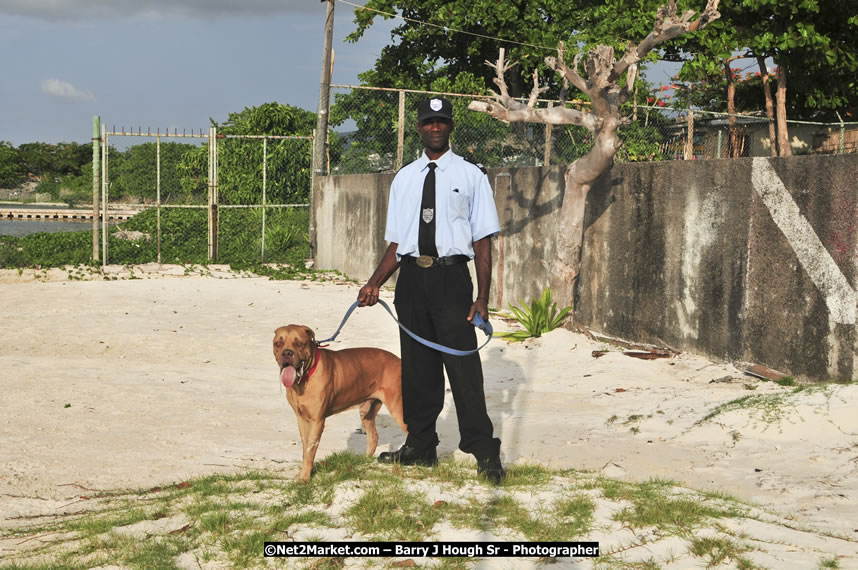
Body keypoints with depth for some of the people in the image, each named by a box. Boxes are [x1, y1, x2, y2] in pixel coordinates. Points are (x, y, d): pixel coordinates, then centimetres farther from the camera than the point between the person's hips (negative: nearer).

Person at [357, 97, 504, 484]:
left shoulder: (471, 176, 3)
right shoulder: (404, 179, 13)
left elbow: (483, 241, -1)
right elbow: (396, 243, 13)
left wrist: (482, 298, -9)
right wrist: (374, 284, -1)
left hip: (452, 277, -4)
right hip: (411, 278, 4)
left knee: (463, 365, -6)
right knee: (417, 366, 11)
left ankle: (484, 452, 1)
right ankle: (420, 446, 23)